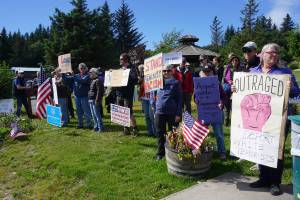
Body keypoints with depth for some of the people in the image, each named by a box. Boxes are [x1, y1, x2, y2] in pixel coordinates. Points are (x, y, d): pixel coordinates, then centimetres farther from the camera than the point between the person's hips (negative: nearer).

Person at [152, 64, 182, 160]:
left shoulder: (176, 83, -1)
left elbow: (179, 99, -3)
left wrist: (178, 114, -8)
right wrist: (154, 105, 4)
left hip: (172, 113, -2)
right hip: (159, 112, 3)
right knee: (160, 133, 10)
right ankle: (160, 153, 25)